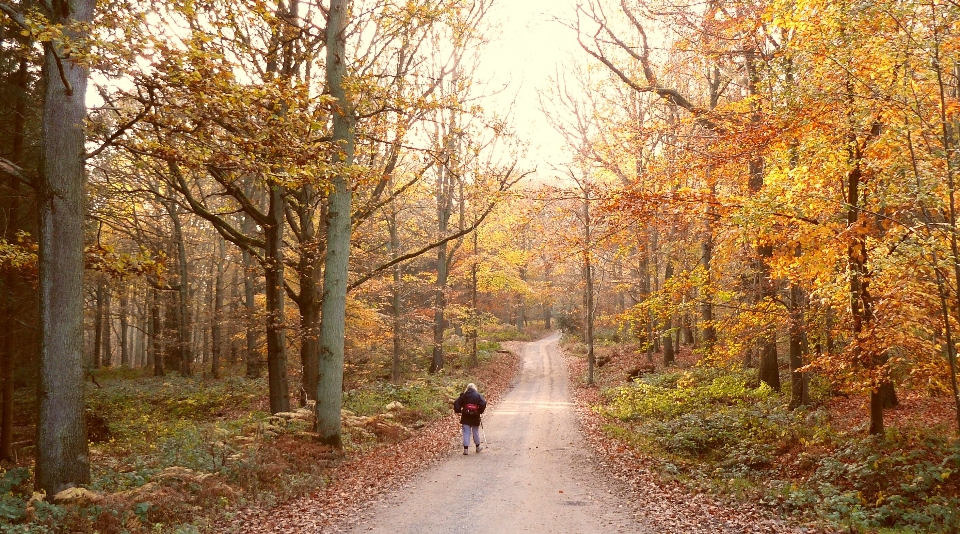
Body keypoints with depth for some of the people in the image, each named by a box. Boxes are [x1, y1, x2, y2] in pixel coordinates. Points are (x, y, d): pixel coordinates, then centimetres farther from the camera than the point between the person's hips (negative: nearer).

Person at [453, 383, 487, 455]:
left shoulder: (463, 395, 2)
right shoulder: (478, 395, -3)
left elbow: (456, 403, -4)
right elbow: (483, 403, -15)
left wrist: (458, 411, 4)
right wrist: (480, 411, -5)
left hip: (465, 417, 0)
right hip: (475, 416, 0)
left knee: (466, 433, 4)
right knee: (475, 432, 15)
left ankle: (466, 448, 0)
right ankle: (478, 446, 29)